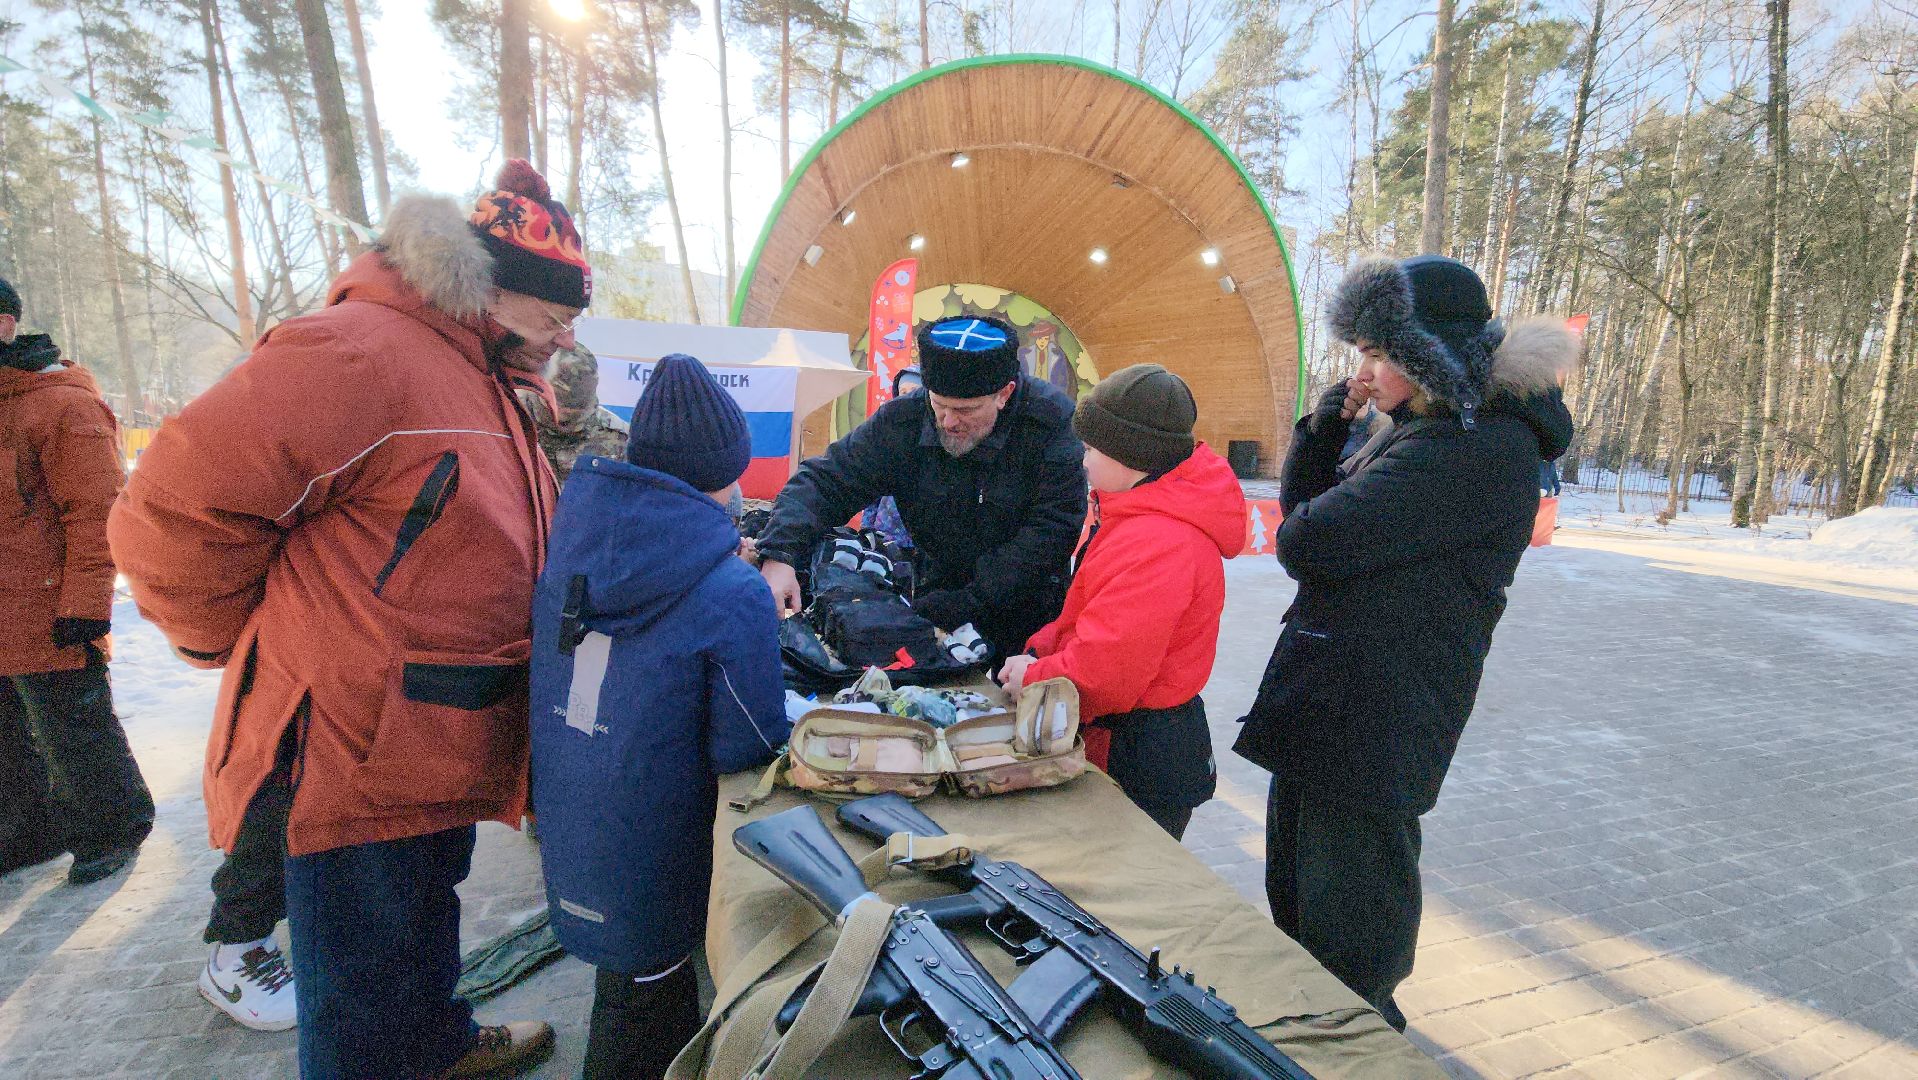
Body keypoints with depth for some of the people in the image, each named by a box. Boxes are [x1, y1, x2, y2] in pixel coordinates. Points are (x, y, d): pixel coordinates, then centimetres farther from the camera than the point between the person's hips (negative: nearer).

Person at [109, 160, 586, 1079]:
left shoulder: (489, 388, 12)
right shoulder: (358, 354, -21)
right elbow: (175, 513, -23)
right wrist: (245, 650, -9)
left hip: (440, 756, 10)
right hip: (357, 758, -9)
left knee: (427, 923, 30)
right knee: (364, 1002, 10)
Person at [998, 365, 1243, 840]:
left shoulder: (1159, 543, -29)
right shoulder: (1145, 514, 6)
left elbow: (1105, 668, -30)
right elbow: (1086, 615, 13)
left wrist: (1033, 677, -14)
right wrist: (1041, 649, -1)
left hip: (1141, 758, -9)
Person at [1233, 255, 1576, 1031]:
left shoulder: (1484, 448, -21)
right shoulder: (1426, 434, 11)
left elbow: (1308, 541, -27)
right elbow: (1302, 503, 15)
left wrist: (1298, 532, -3)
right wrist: (1327, 424, 0)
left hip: (1373, 728, -10)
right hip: (1325, 708, 10)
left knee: (1347, 948, 8)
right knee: (1296, 914, 27)